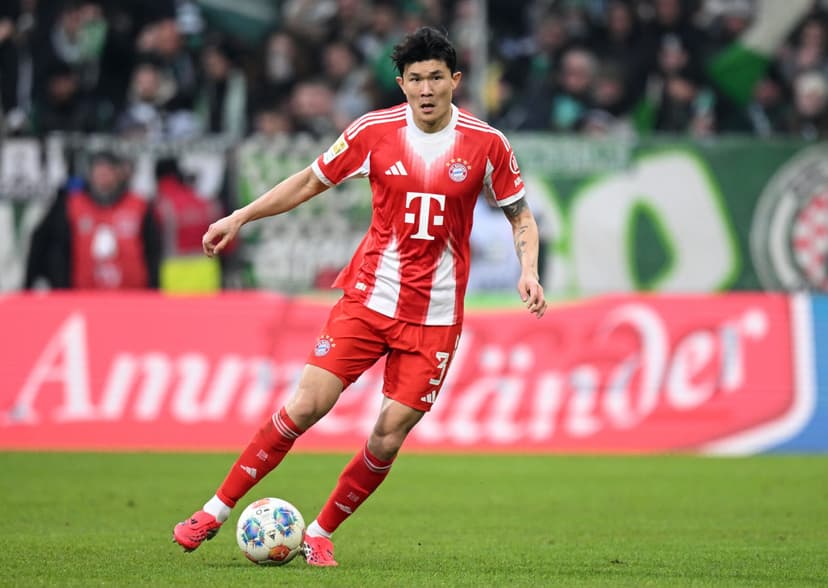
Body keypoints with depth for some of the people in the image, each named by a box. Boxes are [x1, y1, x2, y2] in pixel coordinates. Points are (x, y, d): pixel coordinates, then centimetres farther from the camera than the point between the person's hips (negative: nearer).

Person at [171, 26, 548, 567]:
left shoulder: (487, 144, -4)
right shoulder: (374, 132, -3)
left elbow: (520, 215, 9)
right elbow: (311, 181, 10)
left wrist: (528, 272, -8)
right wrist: (241, 217, 6)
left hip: (435, 316, 0)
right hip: (368, 298, 0)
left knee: (389, 436, -5)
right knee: (306, 406, -10)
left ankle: (321, 534, 14)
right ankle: (216, 511, 1)